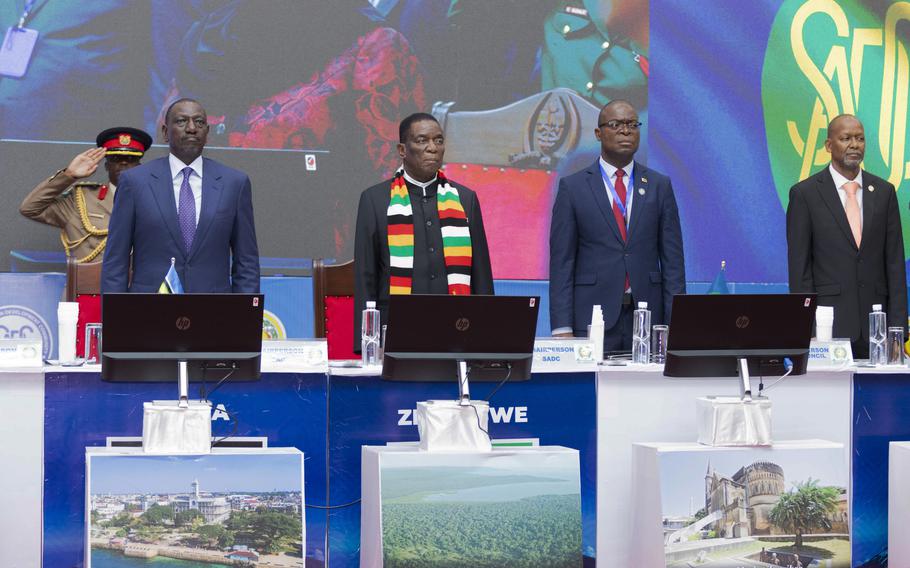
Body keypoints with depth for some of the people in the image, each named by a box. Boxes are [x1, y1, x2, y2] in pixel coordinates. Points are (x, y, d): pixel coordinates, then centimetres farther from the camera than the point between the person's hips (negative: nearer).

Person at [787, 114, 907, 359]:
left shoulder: (884, 191, 10)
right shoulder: (805, 193, 0)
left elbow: (895, 261, 8)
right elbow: (799, 265, -1)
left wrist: (897, 326, 1)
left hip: (875, 320, 3)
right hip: (829, 321, -3)